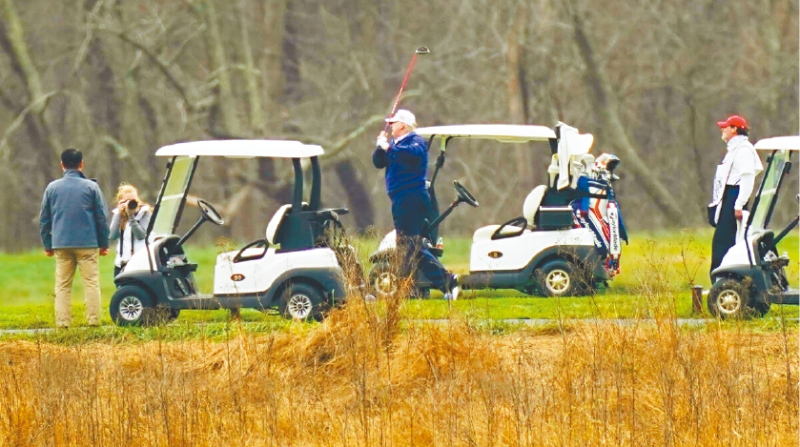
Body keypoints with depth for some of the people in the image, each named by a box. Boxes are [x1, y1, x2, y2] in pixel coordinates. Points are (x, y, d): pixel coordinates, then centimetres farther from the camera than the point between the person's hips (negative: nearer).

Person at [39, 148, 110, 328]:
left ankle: (62, 321, 2)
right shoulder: (91, 187, -1)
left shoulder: (52, 188, 6)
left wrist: (47, 245, 16)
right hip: (87, 243, -2)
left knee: (62, 285, 6)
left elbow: (44, 219, 9)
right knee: (92, 283, 1)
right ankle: (93, 320, -5)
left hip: (61, 244, 2)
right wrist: (104, 243, 9)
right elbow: (102, 217, 1)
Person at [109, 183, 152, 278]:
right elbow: (112, 236, -4)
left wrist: (131, 216, -19)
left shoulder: (144, 212, -1)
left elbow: (141, 235, -14)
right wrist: (119, 215, -10)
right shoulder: (117, 213, 9)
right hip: (121, 262, 4)